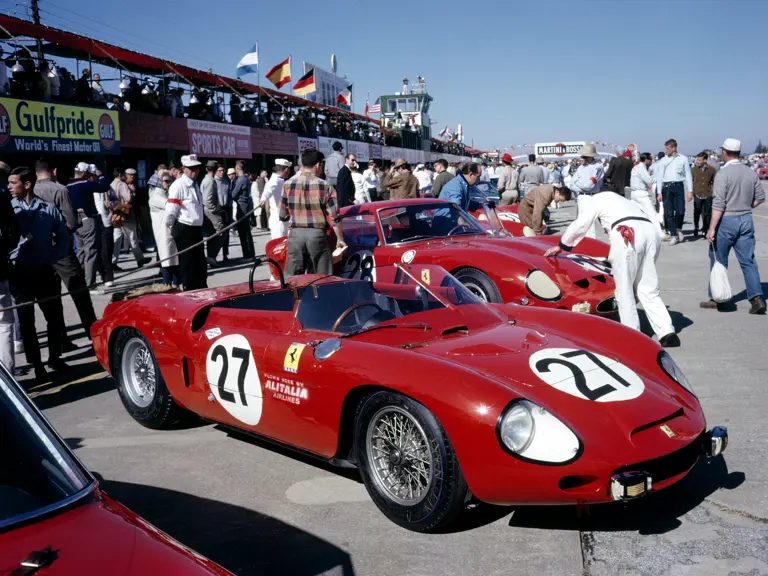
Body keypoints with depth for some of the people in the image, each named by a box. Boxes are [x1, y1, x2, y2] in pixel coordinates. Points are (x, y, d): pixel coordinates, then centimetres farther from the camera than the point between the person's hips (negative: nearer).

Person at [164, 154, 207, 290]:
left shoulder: (195, 185, 12)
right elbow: (171, 211, -16)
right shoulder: (178, 186, -16)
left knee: (201, 265, 16)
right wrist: (172, 229, -4)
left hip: (196, 229, 9)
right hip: (184, 230, -8)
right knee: (188, 265, 1)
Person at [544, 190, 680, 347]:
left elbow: (579, 225, 19)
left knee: (624, 289, 1)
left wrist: (561, 246, 31)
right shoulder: (622, 201, 40)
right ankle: (667, 333, 0)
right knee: (649, 290, 9)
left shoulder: (597, 199, 21)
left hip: (628, 232, -7)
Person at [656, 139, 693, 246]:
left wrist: (690, 190, -1)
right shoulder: (663, 161, 7)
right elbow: (660, 176, 6)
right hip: (667, 187, 1)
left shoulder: (683, 159, 5)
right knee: (668, 212, -1)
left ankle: (678, 229, 22)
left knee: (680, 211, -7)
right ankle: (674, 235, 7)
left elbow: (688, 175, 5)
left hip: (678, 186, -1)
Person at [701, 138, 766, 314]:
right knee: (748, 261, 6)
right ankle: (757, 298, -2)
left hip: (727, 221, -5)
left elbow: (718, 204, -18)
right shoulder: (751, 173, 4)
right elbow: (760, 197, 9)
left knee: (718, 261, 8)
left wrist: (712, 228, -16)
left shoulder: (723, 173, -14)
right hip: (746, 220, 5)